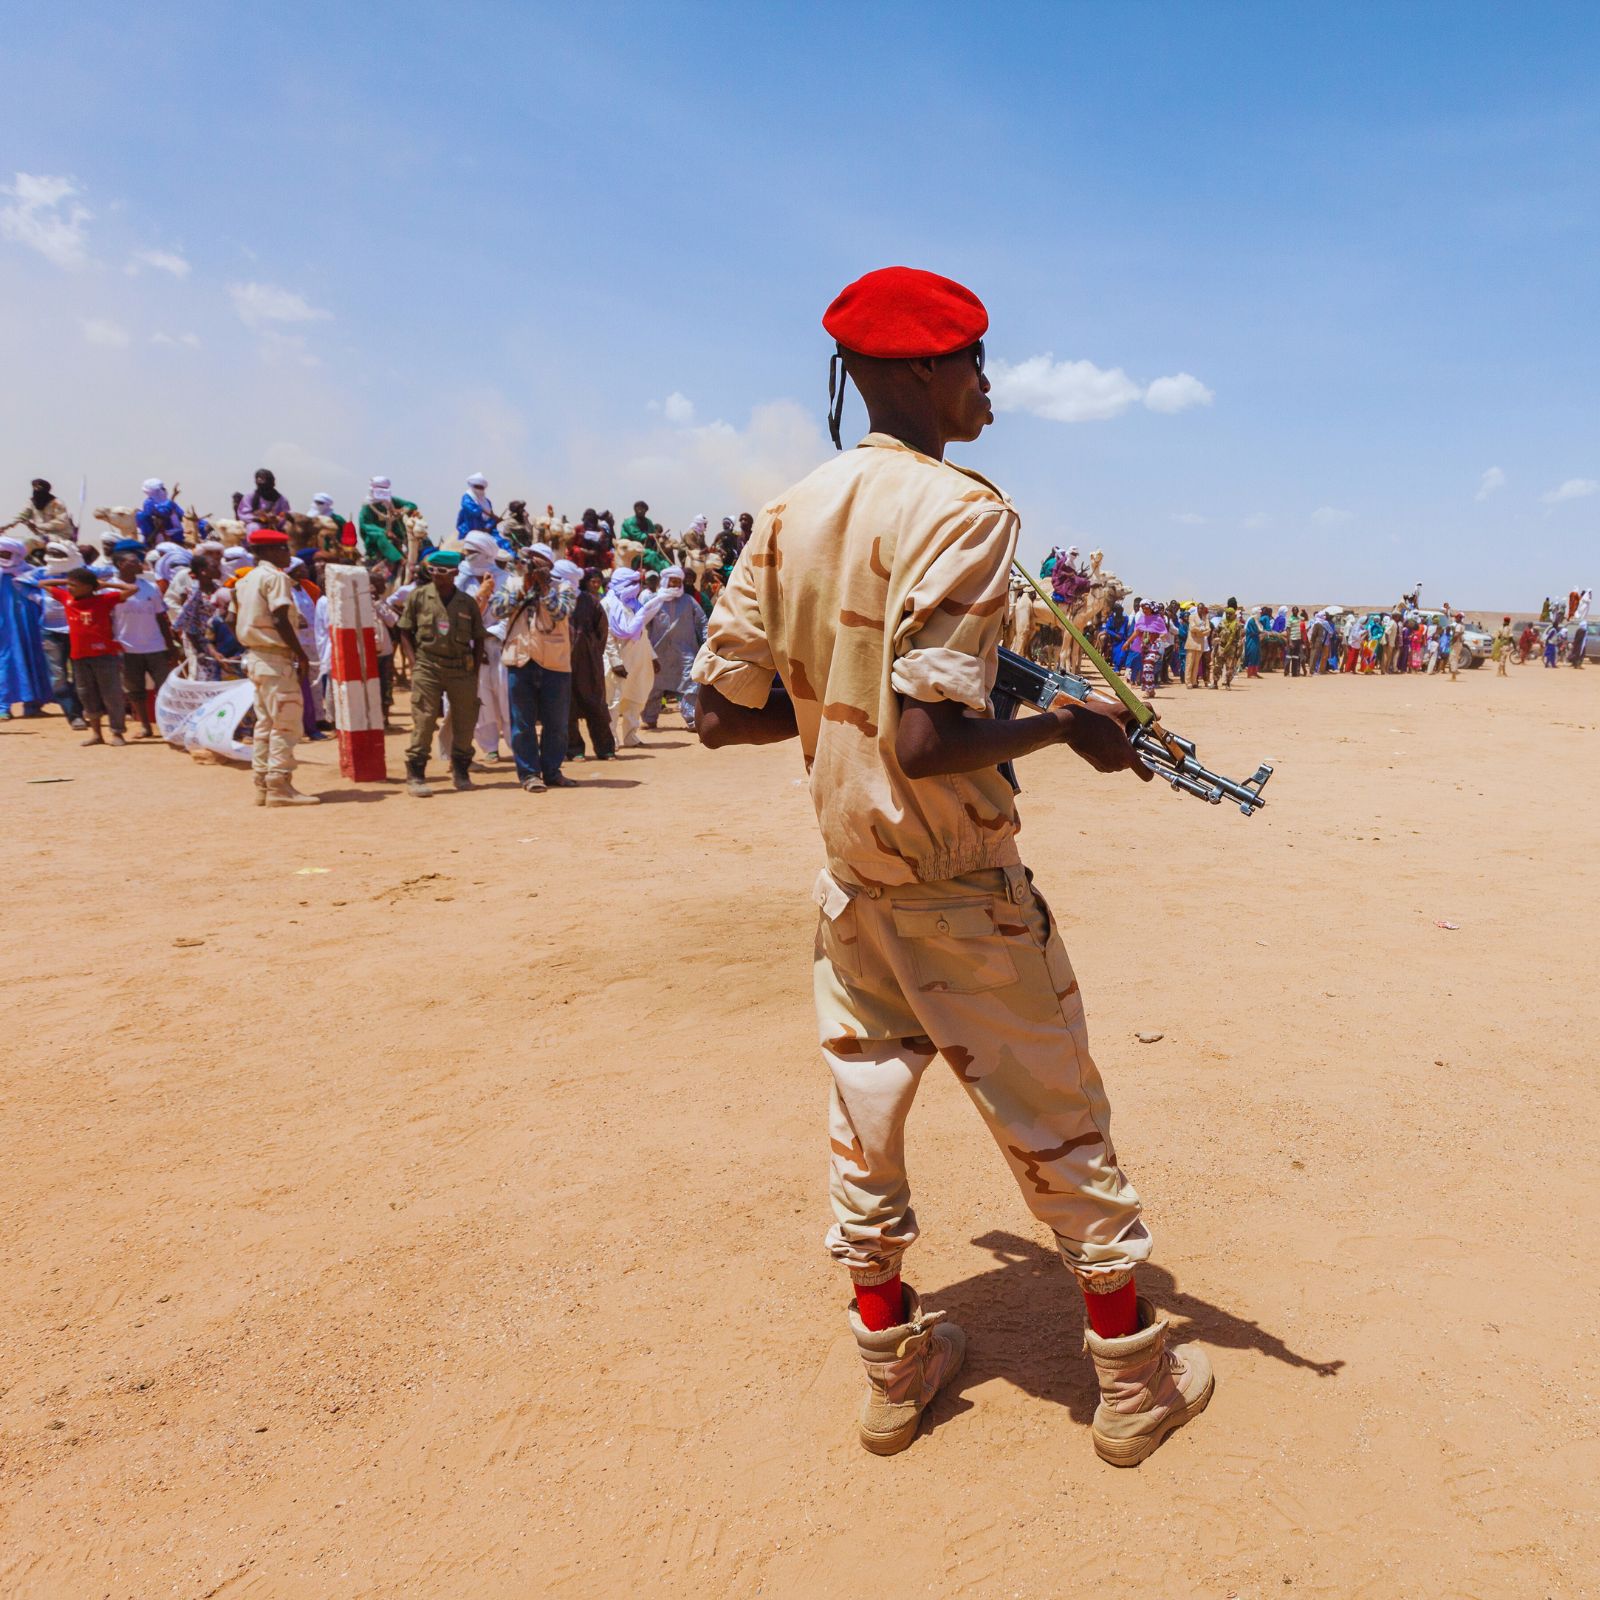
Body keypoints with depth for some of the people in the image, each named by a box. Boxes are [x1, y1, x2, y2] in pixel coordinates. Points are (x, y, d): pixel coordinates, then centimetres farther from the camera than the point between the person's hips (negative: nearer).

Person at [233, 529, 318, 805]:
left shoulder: (246, 580, 17)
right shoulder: (276, 577, -11)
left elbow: (237, 620, 17)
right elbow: (280, 620, -20)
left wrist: (251, 653, 19)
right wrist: (302, 654, -16)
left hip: (255, 656, 10)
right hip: (276, 658, -10)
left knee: (265, 724, 13)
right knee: (287, 723, -8)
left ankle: (263, 785, 15)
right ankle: (279, 786, -9)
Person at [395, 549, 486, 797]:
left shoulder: (467, 602, 5)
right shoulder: (418, 596, 2)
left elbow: (478, 639, 10)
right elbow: (405, 631, 7)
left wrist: (475, 671, 4)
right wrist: (415, 660, -1)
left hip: (461, 668, 2)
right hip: (428, 667, -2)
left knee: (464, 722, 5)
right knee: (423, 721, -5)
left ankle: (461, 773, 20)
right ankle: (415, 776, -1)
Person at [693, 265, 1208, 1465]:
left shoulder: (790, 514, 3)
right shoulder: (962, 509, -18)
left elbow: (724, 712, 3)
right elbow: (928, 744, -28)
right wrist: (1068, 724, -12)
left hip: (849, 879, 7)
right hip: (956, 888, -6)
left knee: (865, 1117, 17)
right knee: (1059, 1127, 11)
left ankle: (894, 1368, 35)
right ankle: (1136, 1381, 30)